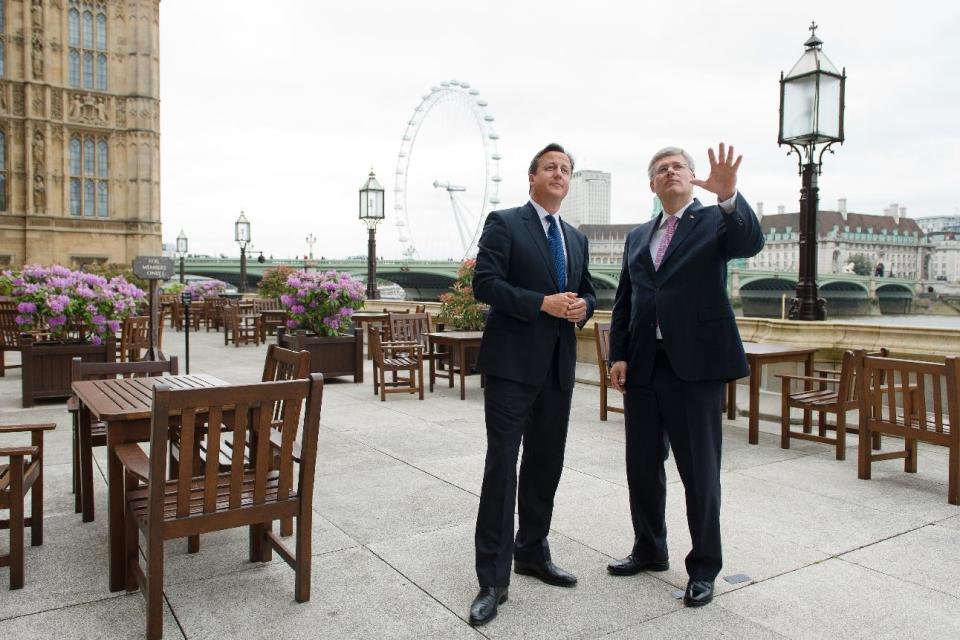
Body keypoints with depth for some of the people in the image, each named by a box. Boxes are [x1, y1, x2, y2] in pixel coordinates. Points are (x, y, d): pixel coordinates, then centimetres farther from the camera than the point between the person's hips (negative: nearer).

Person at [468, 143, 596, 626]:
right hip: (513, 363, -6)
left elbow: (587, 291, 22)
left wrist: (582, 306, -2)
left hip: (558, 367, 7)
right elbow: (484, 283, -12)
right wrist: (543, 303, -20)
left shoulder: (576, 238, 18)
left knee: (546, 465, 14)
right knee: (502, 466, -6)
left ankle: (532, 553, 32)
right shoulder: (504, 223, -1)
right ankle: (493, 580, 3)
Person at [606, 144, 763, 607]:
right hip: (643, 365, 5)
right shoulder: (638, 237, 16)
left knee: (699, 470, 3)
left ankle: (704, 567, 19)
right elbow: (623, 302, 14)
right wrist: (618, 355, 4)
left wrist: (728, 195, -35)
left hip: (695, 363, -5)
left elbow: (751, 242, -19)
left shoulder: (717, 221, 3)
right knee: (642, 464, 13)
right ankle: (649, 549, 32)